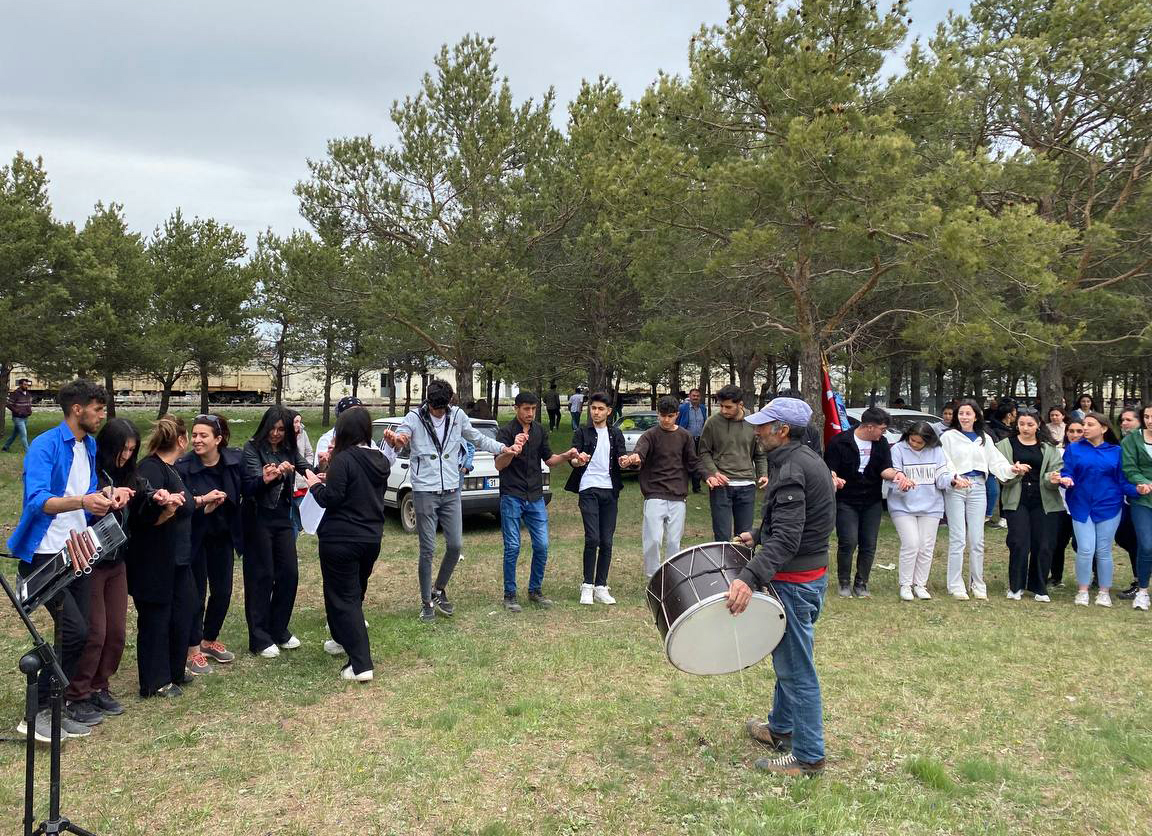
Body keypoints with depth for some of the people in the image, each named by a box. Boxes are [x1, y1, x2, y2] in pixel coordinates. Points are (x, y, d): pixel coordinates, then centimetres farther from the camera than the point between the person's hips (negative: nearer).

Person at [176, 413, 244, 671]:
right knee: (197, 593, 2)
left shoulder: (235, 459, -10)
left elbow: (246, 490, 2)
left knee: (223, 591, 13)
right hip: (195, 536, -4)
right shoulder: (183, 466, -20)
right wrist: (202, 500, -32)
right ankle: (193, 649, 18)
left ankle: (210, 640, 34)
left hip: (223, 535, 4)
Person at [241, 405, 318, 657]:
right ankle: (260, 639, 7)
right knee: (261, 576, -2)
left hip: (282, 518, 5)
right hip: (258, 519, -5)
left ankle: (279, 630, 21)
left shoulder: (289, 450, 7)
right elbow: (252, 483, -21)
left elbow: (306, 468, -6)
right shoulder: (252, 449, -8)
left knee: (289, 573, 6)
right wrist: (265, 479, -43)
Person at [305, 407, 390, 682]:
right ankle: (346, 640, 43)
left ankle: (361, 664, -5)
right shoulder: (380, 461, 7)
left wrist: (315, 484, 2)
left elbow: (330, 499, -18)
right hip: (371, 538, 7)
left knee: (343, 598, 0)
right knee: (355, 593, 24)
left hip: (341, 540, -7)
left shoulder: (344, 460, -17)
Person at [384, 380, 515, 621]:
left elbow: (478, 438, 14)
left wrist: (504, 448, 3)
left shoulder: (457, 416, 2)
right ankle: (426, 602, 14)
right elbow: (400, 439, -23)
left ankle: (439, 590, 28)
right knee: (428, 550, 0)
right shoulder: (415, 418, -8)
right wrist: (394, 440, -48)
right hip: (424, 492, -4)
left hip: (451, 491, 4)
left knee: (455, 545, 5)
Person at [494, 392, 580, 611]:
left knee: (542, 546, 3)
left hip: (535, 497, 5)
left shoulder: (539, 431, 9)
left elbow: (548, 459, 18)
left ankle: (535, 591, 20)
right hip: (512, 497, -5)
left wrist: (566, 456, -1)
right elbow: (499, 465, -18)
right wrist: (512, 451, -38)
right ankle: (509, 595, 10)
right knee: (512, 548, -2)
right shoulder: (505, 432, -8)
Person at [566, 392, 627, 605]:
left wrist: (624, 460, -21)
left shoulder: (616, 434, 15)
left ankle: (601, 587, 11)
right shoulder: (582, 433, 6)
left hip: (610, 491, 3)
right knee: (592, 538, -13)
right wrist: (578, 460, -31)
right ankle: (587, 586, -3)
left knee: (606, 541, 3)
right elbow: (573, 459, -7)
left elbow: (620, 458, 3)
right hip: (588, 489, -3)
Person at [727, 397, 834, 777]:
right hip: (808, 573, 11)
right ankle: (780, 728, 40)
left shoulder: (791, 470, -23)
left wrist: (749, 578, -40)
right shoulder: (806, 459, 9)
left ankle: (808, 756, 10)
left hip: (794, 581, -11)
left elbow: (786, 538, -32)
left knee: (796, 667, -1)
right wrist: (758, 536, 29)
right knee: (787, 656, 23)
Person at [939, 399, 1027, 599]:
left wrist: (1011, 469, -13)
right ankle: (956, 586, 2)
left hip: (978, 488, 3)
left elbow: (996, 463, 7)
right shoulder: (948, 437, 2)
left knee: (977, 540, 5)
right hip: (955, 489, -3)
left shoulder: (984, 439, 14)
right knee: (958, 539, -4)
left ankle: (978, 585, 15)